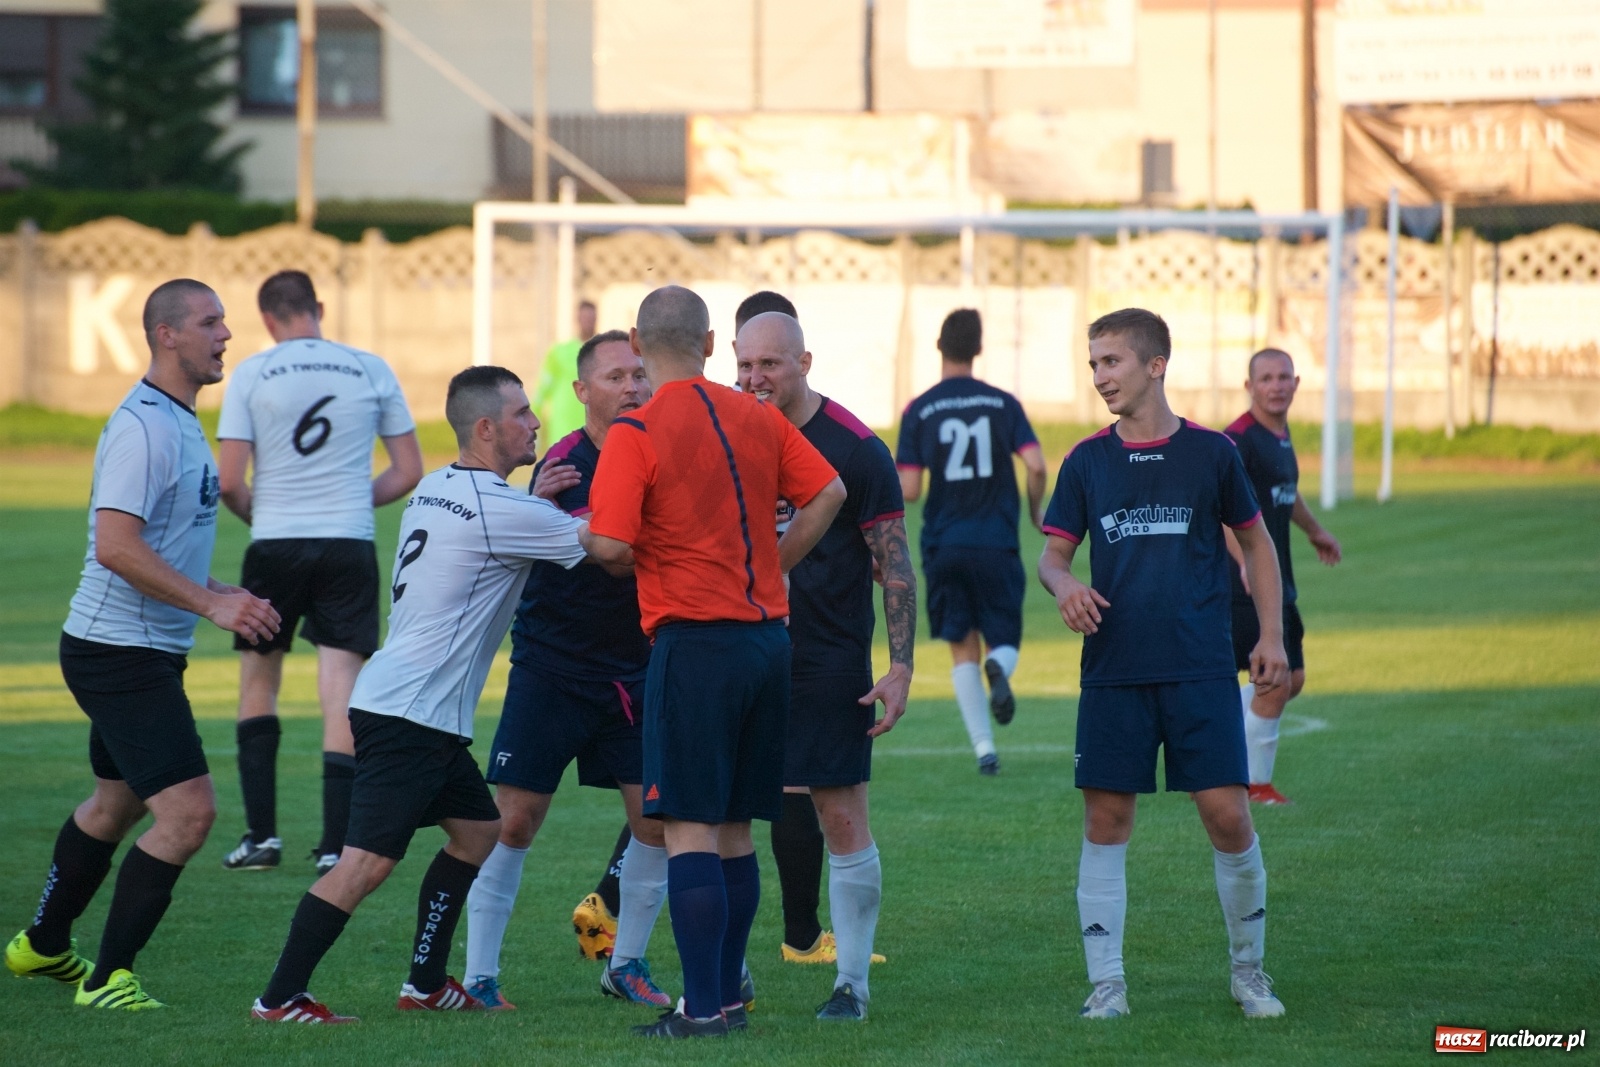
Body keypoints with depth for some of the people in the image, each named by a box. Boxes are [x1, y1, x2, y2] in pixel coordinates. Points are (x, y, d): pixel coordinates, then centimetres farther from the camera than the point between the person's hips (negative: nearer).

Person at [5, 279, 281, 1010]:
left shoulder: (179, 422, 14)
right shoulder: (142, 426, -19)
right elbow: (116, 546, -27)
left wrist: (228, 597, 13)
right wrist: (211, 603, -26)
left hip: (144, 654, 11)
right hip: (123, 652, -11)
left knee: (116, 804, 24)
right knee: (188, 811, -15)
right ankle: (106, 978, -7)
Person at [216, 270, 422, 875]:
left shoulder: (252, 375, -2)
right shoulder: (371, 371, 4)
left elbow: (228, 482, -6)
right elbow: (408, 472, 7)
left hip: (275, 545, -1)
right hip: (350, 546, 1)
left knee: (258, 682, 15)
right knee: (340, 692, 0)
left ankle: (261, 834, 13)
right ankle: (334, 847, -5)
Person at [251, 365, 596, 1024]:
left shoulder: (438, 490, 13)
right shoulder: (497, 509, -15)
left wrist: (540, 500, 15)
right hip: (409, 715, -10)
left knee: (476, 829, 18)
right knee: (367, 861, -12)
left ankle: (426, 983, 22)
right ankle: (281, 998, -11)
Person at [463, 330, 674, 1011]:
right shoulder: (565, 464, -11)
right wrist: (538, 503, -38)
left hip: (637, 671, 4)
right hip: (553, 670, -4)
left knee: (659, 820, 1)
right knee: (515, 820, -5)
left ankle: (626, 964, 19)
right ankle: (479, 974, 4)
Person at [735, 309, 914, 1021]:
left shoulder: (856, 448, -7)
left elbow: (895, 565, -4)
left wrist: (900, 669, -11)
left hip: (831, 663, -4)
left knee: (842, 820, -3)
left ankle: (852, 982, 6)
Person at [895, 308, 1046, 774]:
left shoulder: (919, 411, -2)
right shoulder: (1003, 403, 1)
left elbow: (908, 490, -7)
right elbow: (1036, 465, -9)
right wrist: (1036, 510, 10)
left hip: (944, 544, 0)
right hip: (997, 543, 0)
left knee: (964, 652, 9)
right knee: (1003, 643, 11)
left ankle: (984, 748, -2)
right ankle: (999, 668, -26)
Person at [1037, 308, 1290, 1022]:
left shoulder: (1210, 453, 3)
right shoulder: (1087, 462, 7)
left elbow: (1255, 541, 14)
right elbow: (1053, 554, 11)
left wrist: (1271, 636, 6)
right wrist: (1063, 584, -13)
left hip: (1200, 669, -2)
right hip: (1113, 671, 2)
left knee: (1227, 816, -5)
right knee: (1106, 821, -1)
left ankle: (1248, 970, 13)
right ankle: (1106, 983, 7)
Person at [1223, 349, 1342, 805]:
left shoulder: (1281, 434, 13)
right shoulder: (1239, 439, -17)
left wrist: (1315, 531, 47)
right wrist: (1246, 560, -45)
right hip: (1248, 584, -10)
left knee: (1292, 679, 14)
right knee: (1275, 684, -7)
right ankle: (1255, 785, 7)